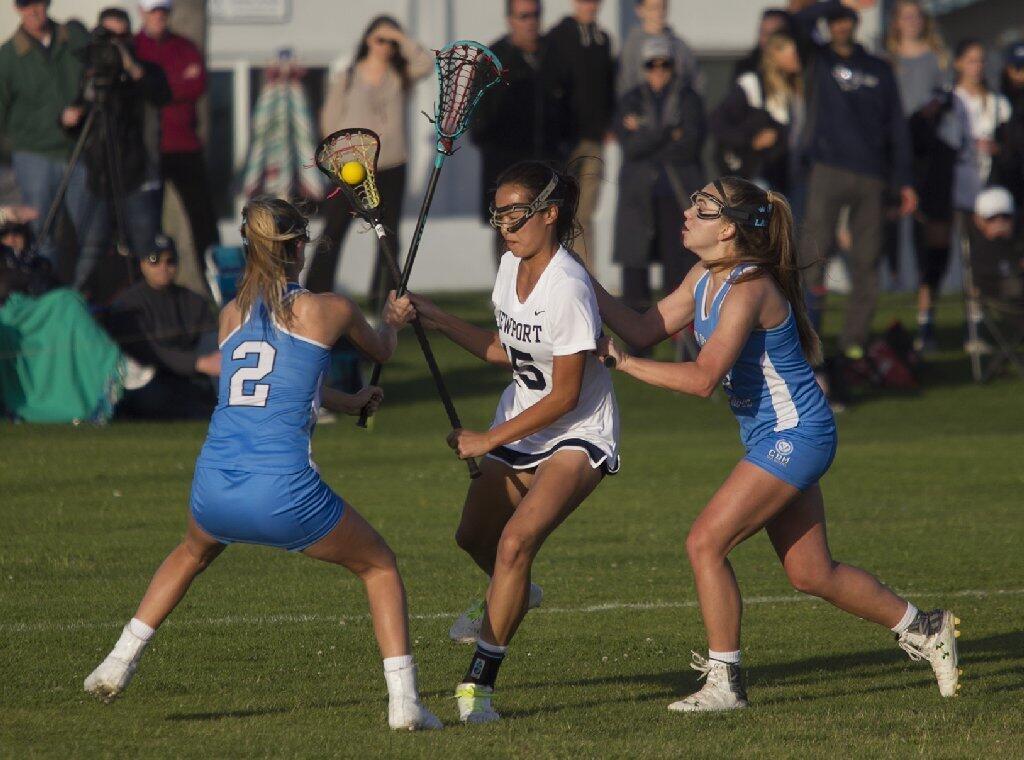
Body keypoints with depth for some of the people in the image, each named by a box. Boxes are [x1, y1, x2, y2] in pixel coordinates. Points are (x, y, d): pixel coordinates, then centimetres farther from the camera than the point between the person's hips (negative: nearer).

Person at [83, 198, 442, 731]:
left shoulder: (231, 315, 14)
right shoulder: (328, 309, 3)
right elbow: (381, 351, 25)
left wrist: (345, 402, 47)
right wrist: (393, 322, 49)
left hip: (213, 488, 4)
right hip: (282, 493, -4)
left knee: (193, 552, 38)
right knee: (380, 567, 18)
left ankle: (118, 664, 35)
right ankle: (403, 701, 5)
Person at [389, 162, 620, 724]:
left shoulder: (568, 287, -26)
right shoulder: (511, 267, -1)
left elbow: (565, 395, -23)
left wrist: (489, 441, -18)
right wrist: (436, 320, 4)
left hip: (577, 436, -9)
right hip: (521, 425, 9)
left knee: (516, 541, -25)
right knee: (474, 537, 20)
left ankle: (480, 680, -17)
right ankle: (512, 596, 55)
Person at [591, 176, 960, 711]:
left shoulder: (748, 288, -23)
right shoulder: (704, 279, 6)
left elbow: (703, 378, -30)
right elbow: (645, 330, 7)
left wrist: (622, 363, -27)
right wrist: (587, 287, -2)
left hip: (794, 435, -10)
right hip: (772, 440, 10)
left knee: (706, 542, -13)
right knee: (810, 573, 14)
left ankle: (724, 682, -5)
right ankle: (923, 630, 28)